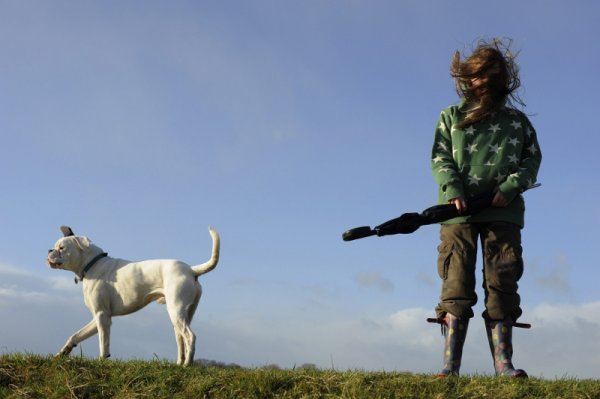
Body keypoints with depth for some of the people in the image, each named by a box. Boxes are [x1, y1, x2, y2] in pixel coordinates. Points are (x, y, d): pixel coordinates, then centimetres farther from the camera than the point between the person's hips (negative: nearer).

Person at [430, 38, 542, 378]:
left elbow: (533, 158, 10)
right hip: (459, 211, -1)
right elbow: (440, 157, 5)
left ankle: (504, 363, -6)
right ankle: (451, 365, -8)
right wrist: (452, 190, -13)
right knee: (457, 285, -6)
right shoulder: (451, 117, 14)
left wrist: (511, 186, -8)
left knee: (502, 285, -5)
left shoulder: (516, 120, 16)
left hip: (503, 211, 1)